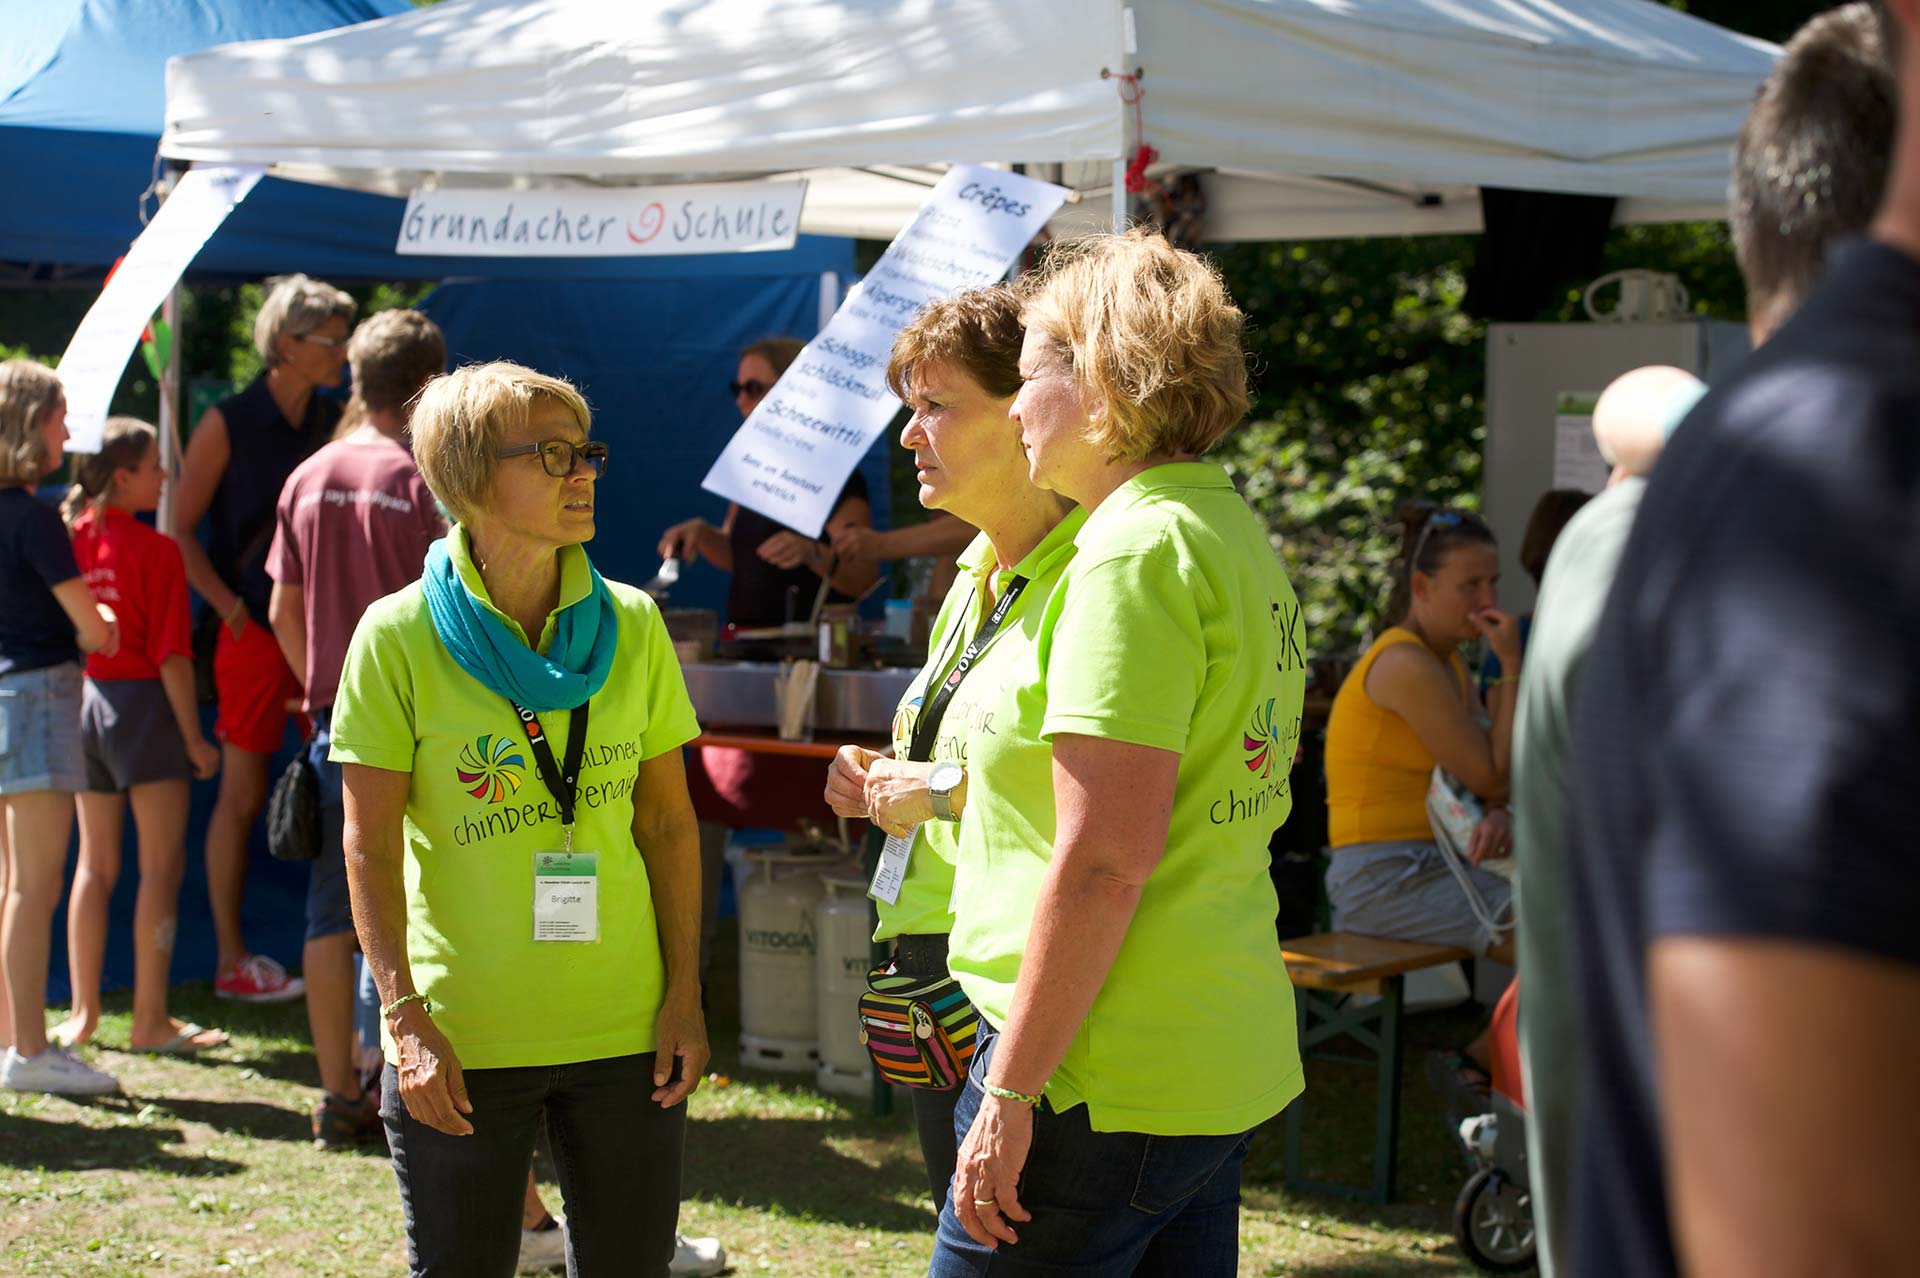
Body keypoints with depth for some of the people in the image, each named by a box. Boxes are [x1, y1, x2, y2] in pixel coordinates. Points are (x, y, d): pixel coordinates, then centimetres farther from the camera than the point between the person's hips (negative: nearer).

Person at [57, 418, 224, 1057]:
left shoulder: (70, 540, 3)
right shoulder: (157, 551, -12)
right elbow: (171, 654, -14)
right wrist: (193, 737, -9)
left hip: (84, 701, 6)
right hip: (144, 704, -6)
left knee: (95, 864, 15)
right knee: (161, 866, 0)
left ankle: (83, 1011, 18)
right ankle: (150, 1020, 0)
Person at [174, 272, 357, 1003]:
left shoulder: (336, 426, 8)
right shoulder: (229, 425, -5)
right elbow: (179, 531, -4)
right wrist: (231, 607, -12)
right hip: (256, 634, -4)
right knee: (243, 795, 1)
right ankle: (232, 961, 9)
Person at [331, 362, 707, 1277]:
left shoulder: (630, 625, 4)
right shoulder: (401, 634, -6)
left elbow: (668, 821, 8)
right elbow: (370, 843, -6)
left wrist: (684, 993, 3)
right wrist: (404, 1017, -11)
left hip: (625, 1031, 3)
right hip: (459, 1042, -3)